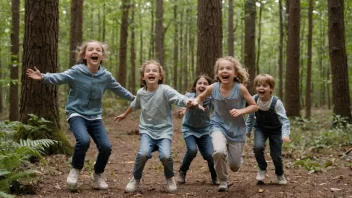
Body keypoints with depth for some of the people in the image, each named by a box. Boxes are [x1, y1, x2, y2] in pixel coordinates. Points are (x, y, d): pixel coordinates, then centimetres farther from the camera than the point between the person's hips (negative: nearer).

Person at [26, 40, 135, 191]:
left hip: (95, 117, 4)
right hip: (76, 114, -4)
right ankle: (75, 170, -2)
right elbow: (58, 78, -21)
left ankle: (97, 175, 18)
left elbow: (118, 89, 16)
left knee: (106, 147, -10)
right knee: (83, 140, -30)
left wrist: (133, 98, 26)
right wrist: (43, 77, -39)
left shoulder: (106, 76, 1)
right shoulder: (77, 72, -11)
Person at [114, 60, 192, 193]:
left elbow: (179, 98, -31)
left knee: (165, 155, -25)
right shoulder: (141, 93, 0)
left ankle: (170, 178, 9)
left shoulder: (165, 90, -14)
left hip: (164, 130, -2)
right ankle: (136, 179, 3)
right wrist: (124, 115, 40)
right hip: (147, 130, 2)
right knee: (143, 153, -25)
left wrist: (190, 102, -53)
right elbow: (134, 105, 23)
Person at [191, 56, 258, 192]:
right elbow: (201, 97, 9)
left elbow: (254, 106, -8)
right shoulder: (213, 88, -12)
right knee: (219, 152, -31)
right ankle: (223, 181, -2)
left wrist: (241, 111, -25)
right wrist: (195, 101, -13)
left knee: (234, 166, 5)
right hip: (219, 126, 0)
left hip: (237, 129, 0)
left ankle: (231, 151, 44)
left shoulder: (240, 88, -17)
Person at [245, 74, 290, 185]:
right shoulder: (254, 100, -19)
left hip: (275, 130, -2)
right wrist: (248, 130, 7)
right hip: (260, 128, 2)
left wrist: (285, 134, -37)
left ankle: (280, 174, 31)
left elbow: (284, 120, -25)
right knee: (258, 147, -24)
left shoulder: (276, 102, -28)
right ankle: (262, 169, 4)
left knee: (276, 155, -2)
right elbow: (251, 116, -1)